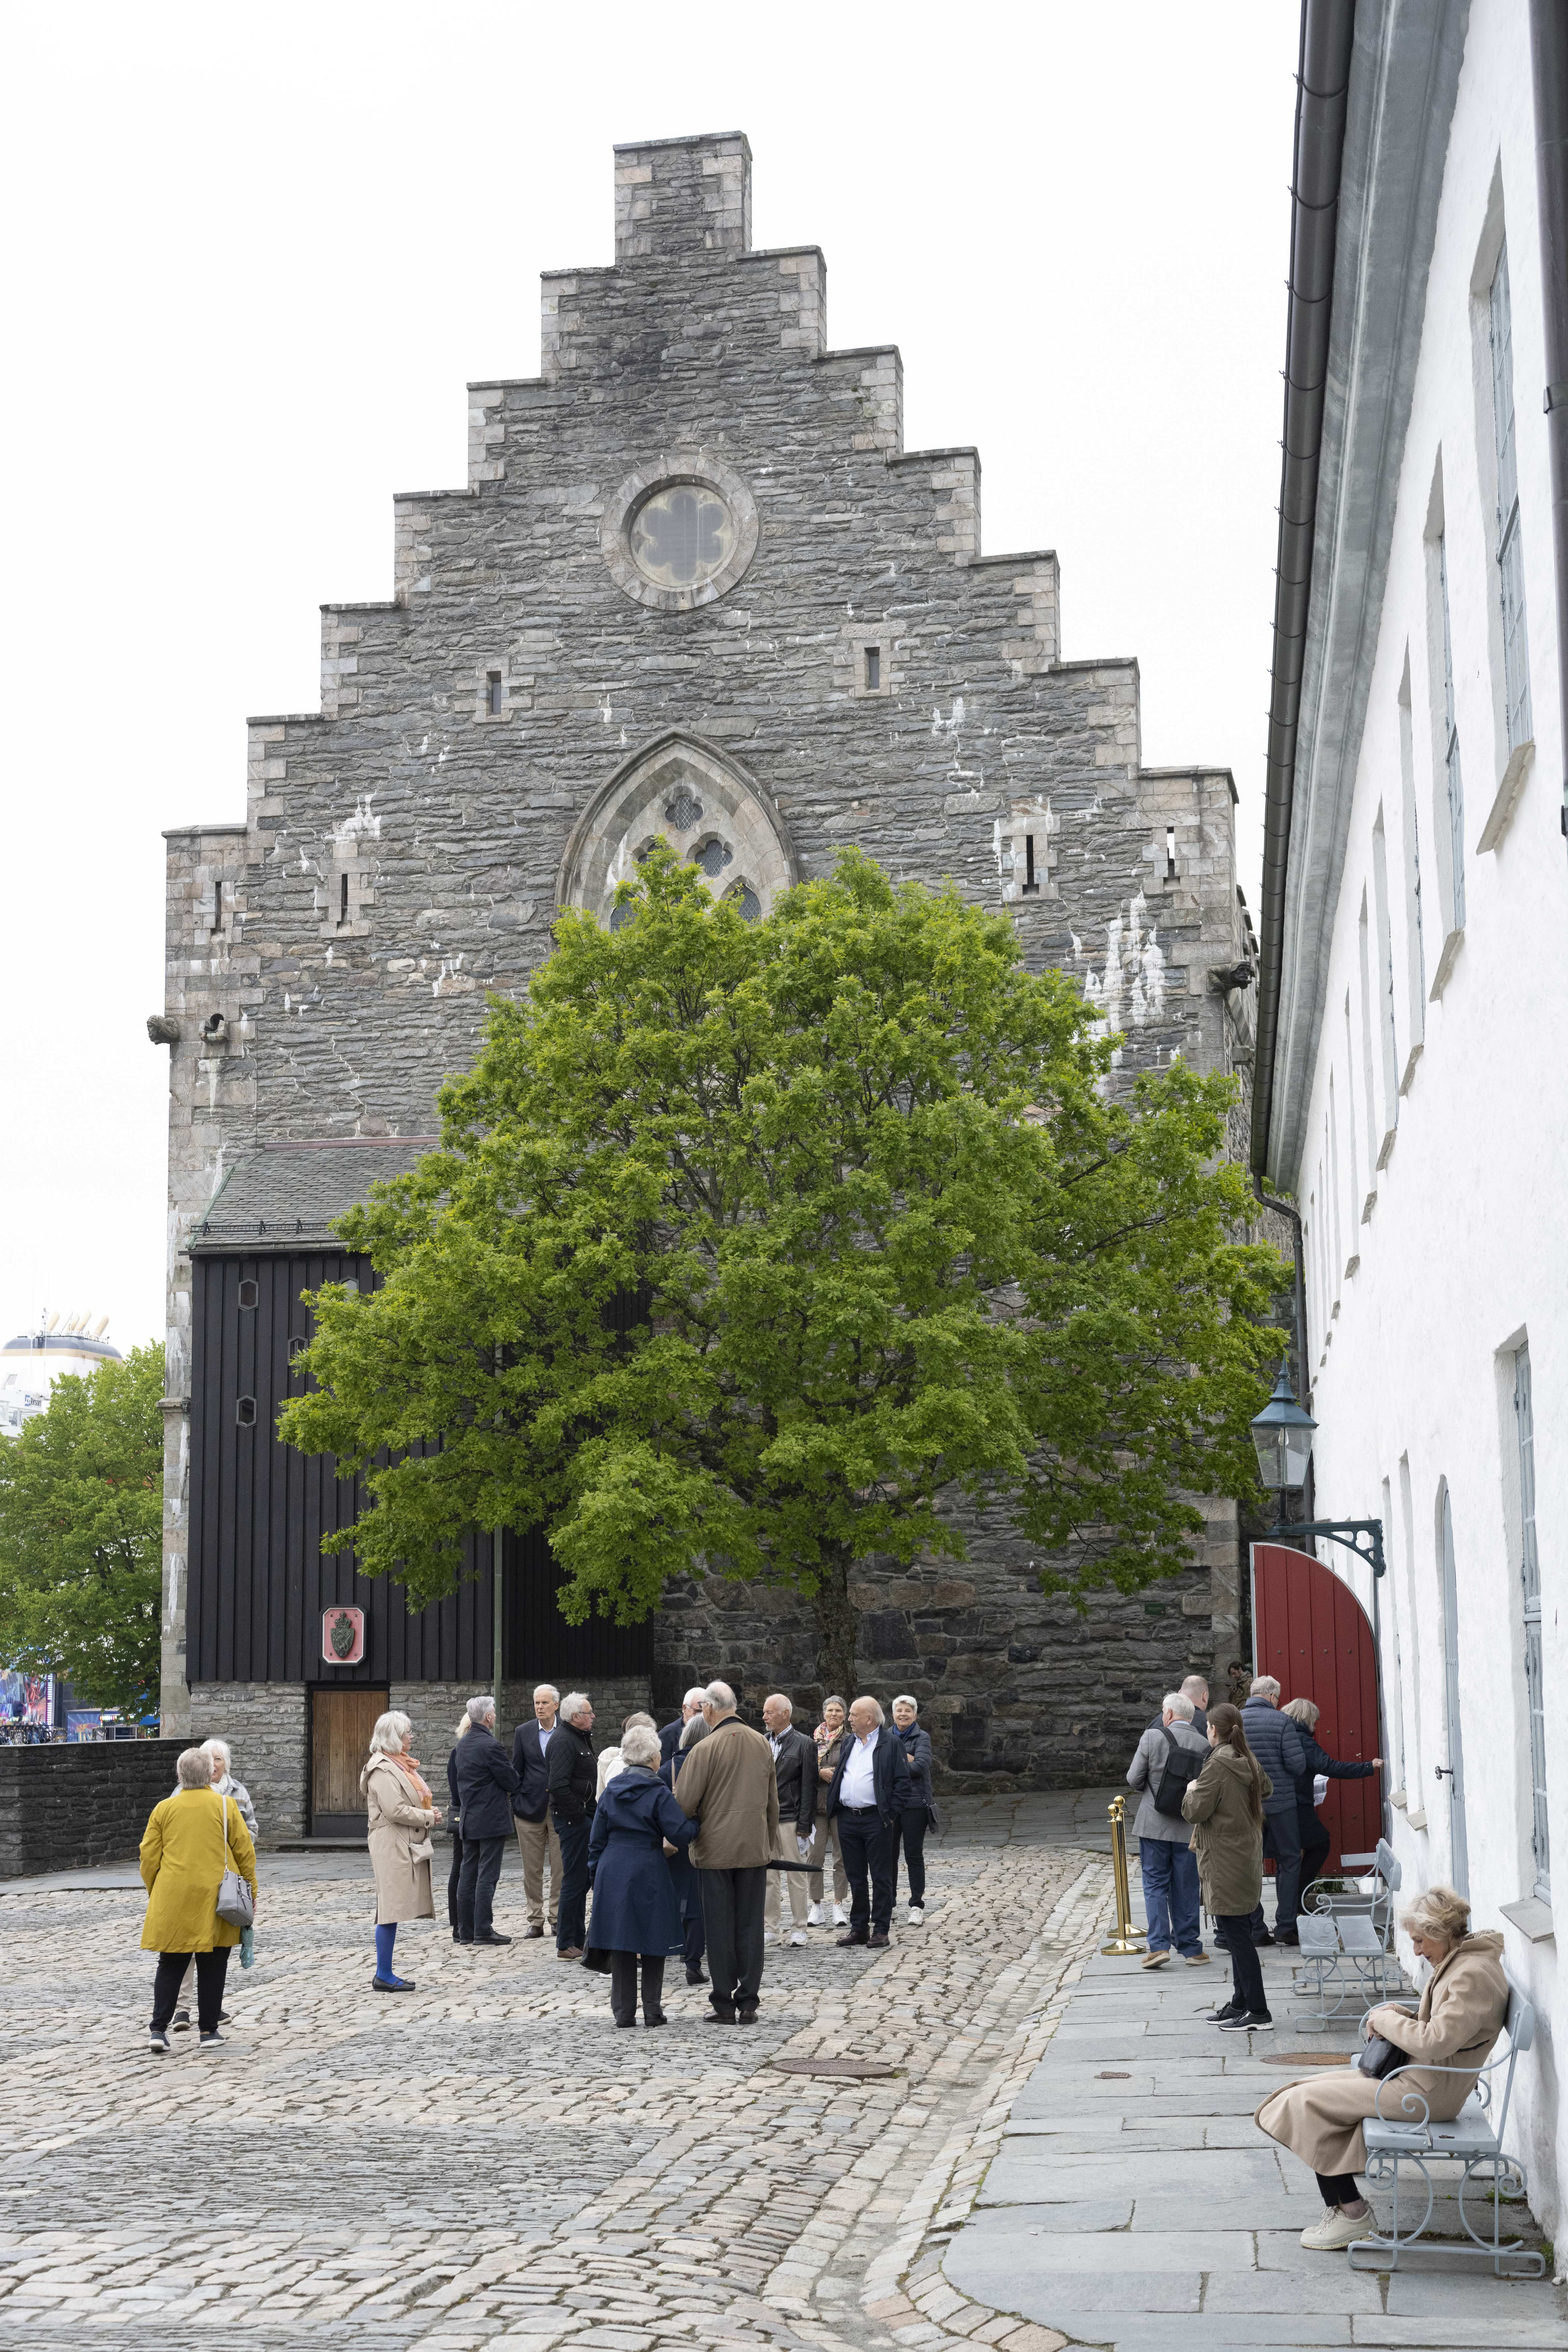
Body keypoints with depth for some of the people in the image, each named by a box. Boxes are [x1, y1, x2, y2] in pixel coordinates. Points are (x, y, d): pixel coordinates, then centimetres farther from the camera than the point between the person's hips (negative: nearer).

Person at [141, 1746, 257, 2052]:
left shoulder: (164, 1809, 2)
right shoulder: (225, 1806, -2)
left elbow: (149, 1857, 5)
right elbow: (245, 1852, 1)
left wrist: (154, 1892, 19)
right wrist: (250, 1889, 12)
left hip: (172, 1900, 1)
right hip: (215, 1898, -1)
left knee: (170, 1965, 9)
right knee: (212, 1966, 8)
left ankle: (158, 2029, -3)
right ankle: (208, 2030, 10)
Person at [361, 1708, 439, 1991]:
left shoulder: (402, 1765, 18)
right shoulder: (382, 1770, -13)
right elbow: (395, 1810, -21)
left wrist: (431, 1812, 9)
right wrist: (429, 1817, -11)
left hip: (409, 1845, 10)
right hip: (392, 1845, -10)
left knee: (395, 1910, 10)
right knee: (391, 1908, -9)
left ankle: (386, 1973, 13)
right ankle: (383, 1976, -6)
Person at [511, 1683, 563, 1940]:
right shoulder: (523, 1732, 6)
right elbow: (516, 1771, 7)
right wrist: (516, 1804, 1)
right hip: (530, 1808, 2)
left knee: (560, 1868, 1)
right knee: (532, 1869, 5)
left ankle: (558, 1919, 9)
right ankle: (535, 1920, 13)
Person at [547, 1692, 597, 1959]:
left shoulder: (579, 1738, 16)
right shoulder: (564, 1741, -18)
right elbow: (557, 1785, -27)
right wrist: (578, 1814, -20)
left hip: (582, 1816, 11)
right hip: (572, 1818, -11)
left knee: (582, 1879, 16)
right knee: (574, 1880, -6)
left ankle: (578, 1940, 24)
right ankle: (566, 1946, -1)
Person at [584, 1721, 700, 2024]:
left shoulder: (610, 1791, 8)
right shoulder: (658, 1793, -7)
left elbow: (597, 1840, 11)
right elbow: (680, 1833, -13)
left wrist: (596, 1875, 18)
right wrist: (698, 1823, 5)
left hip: (613, 1873, 4)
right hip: (649, 1872, -4)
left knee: (619, 1941, 7)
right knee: (653, 1940, 6)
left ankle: (624, 2011, 8)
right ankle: (652, 2010, 6)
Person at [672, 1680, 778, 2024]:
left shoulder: (705, 1749, -13)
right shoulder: (763, 1745, 5)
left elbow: (684, 1804, -12)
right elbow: (773, 1802, 14)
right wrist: (770, 1844, 23)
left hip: (716, 1850, -4)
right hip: (755, 1850, 4)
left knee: (720, 1929, 3)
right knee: (750, 1927, 8)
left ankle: (724, 2005, 6)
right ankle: (748, 2004, 9)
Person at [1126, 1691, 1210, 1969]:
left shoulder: (1152, 1738, -10)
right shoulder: (1204, 1745, -4)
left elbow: (1133, 1779, -7)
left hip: (1154, 1825, -2)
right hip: (1188, 1828, 2)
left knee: (1155, 1886, 7)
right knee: (1185, 1889, 11)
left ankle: (1159, 1946, -2)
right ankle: (1191, 1948, 14)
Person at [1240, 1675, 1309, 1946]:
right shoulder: (1281, 1721, -10)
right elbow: (1298, 1763, -13)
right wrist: (1289, 1780, 9)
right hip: (1280, 1802, -3)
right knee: (1289, 1862, 9)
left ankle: (1255, 1930, 9)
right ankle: (1285, 1926, 5)